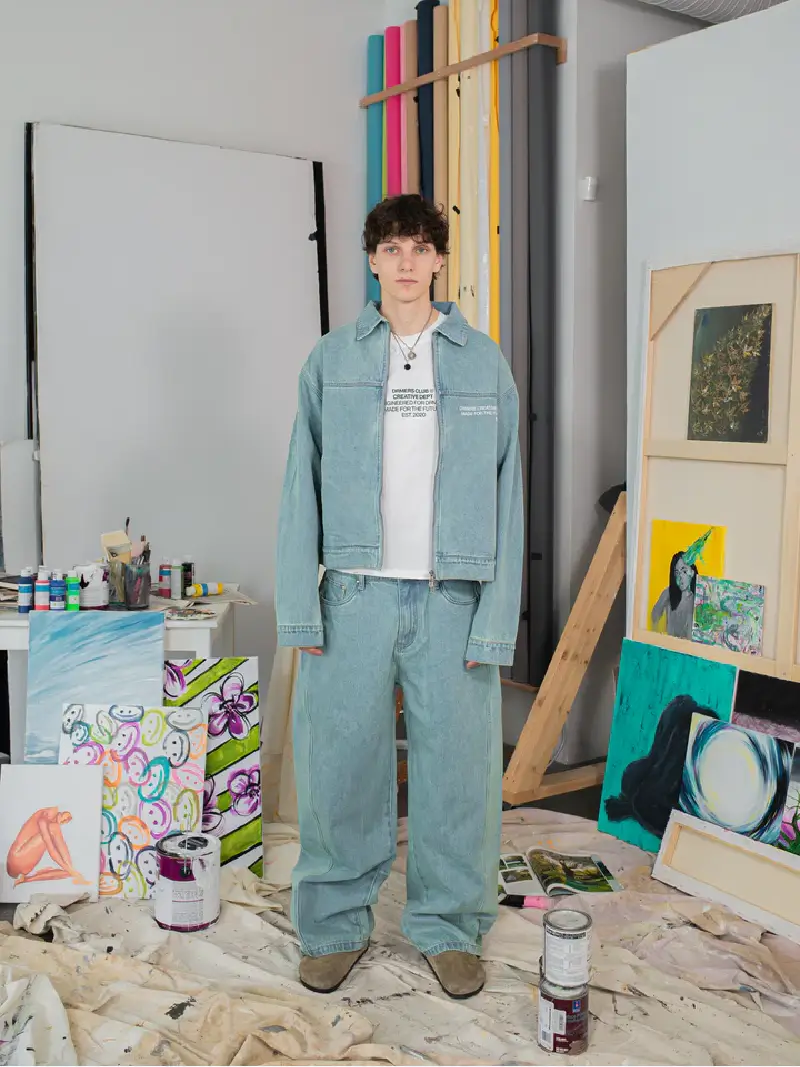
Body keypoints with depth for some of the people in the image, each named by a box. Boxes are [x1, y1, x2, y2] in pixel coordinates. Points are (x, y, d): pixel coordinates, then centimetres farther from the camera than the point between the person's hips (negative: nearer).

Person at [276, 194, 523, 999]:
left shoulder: (484, 363, 5)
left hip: (452, 599, 0)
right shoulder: (330, 362, 6)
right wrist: (299, 607, -4)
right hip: (355, 595, 0)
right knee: (340, 762, 6)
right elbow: (303, 488, 4)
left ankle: (448, 926, 26)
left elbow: (504, 493, 2)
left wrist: (497, 619, -4)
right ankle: (335, 924, 26)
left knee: (456, 765, 6)